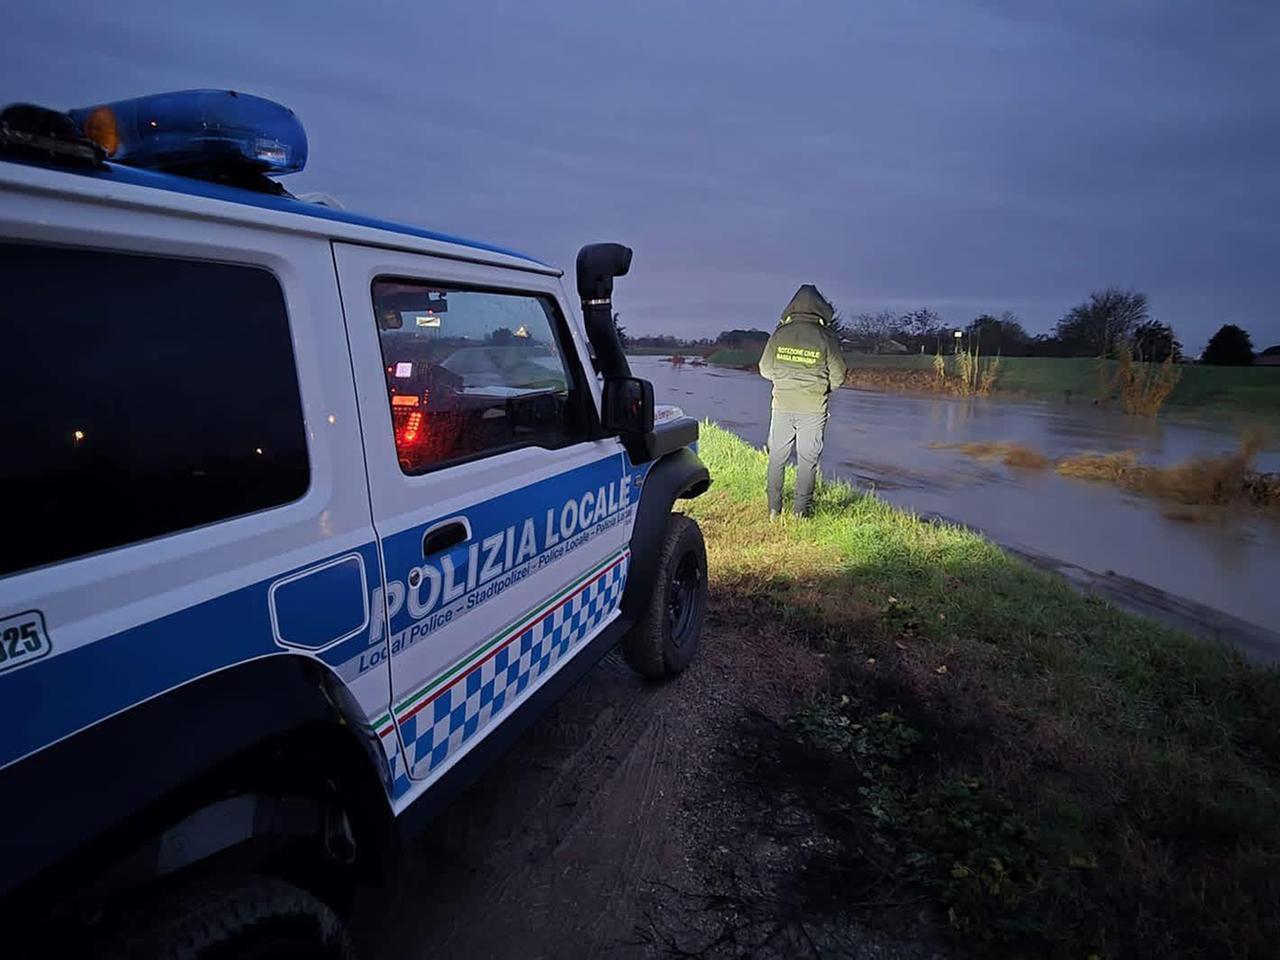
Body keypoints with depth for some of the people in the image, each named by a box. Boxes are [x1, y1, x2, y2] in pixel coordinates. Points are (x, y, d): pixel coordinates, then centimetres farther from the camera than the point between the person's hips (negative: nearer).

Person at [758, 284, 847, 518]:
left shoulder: (779, 334, -2)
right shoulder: (825, 337, -7)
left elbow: (765, 370, 6)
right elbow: (838, 375, -1)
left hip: (782, 405, 2)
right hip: (813, 409, -2)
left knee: (777, 457, 12)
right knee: (807, 460, 7)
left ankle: (774, 508, 14)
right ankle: (801, 511, 10)